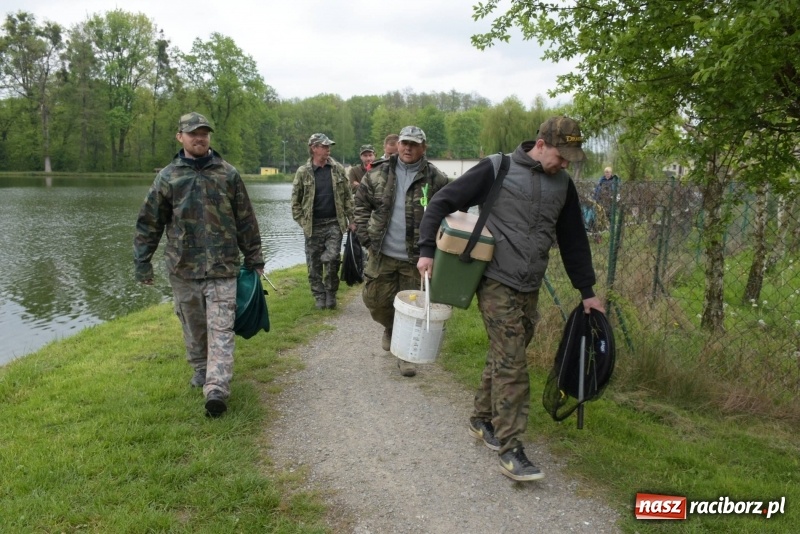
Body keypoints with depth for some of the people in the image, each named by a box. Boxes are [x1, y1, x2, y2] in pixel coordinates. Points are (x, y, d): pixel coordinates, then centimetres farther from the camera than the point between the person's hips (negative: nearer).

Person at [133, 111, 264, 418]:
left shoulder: (228, 174, 3)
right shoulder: (168, 177, 3)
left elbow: (246, 221, 7)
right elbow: (149, 223, 7)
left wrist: (254, 259, 8)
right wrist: (142, 262, 4)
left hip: (223, 266, -1)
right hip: (182, 267, 2)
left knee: (221, 328, -8)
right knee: (193, 325, 14)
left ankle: (216, 389, -12)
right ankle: (200, 369, 35)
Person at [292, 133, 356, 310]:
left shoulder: (337, 169, 4)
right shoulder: (303, 172, -1)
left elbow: (347, 196, 7)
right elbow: (296, 201, 4)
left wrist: (351, 219, 3)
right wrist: (302, 222, -1)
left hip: (334, 223, 0)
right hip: (313, 226, 0)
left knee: (332, 258, -10)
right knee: (314, 264, 5)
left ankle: (331, 293, 12)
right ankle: (319, 296, 21)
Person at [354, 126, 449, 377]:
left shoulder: (436, 179, -6)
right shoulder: (378, 173, 1)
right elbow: (361, 205, 9)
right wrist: (365, 237, 0)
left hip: (416, 257, -2)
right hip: (382, 254, 3)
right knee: (375, 299, 11)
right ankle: (390, 328, 42)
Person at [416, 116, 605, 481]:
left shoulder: (562, 184, 9)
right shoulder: (496, 170, -8)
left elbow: (573, 240, 17)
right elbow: (442, 203, -5)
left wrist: (587, 291, 18)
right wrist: (427, 250, -13)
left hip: (530, 290, 6)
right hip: (496, 283, -6)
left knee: (504, 358, 14)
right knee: (512, 365, -7)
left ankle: (482, 419, 33)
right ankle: (509, 448, 2)